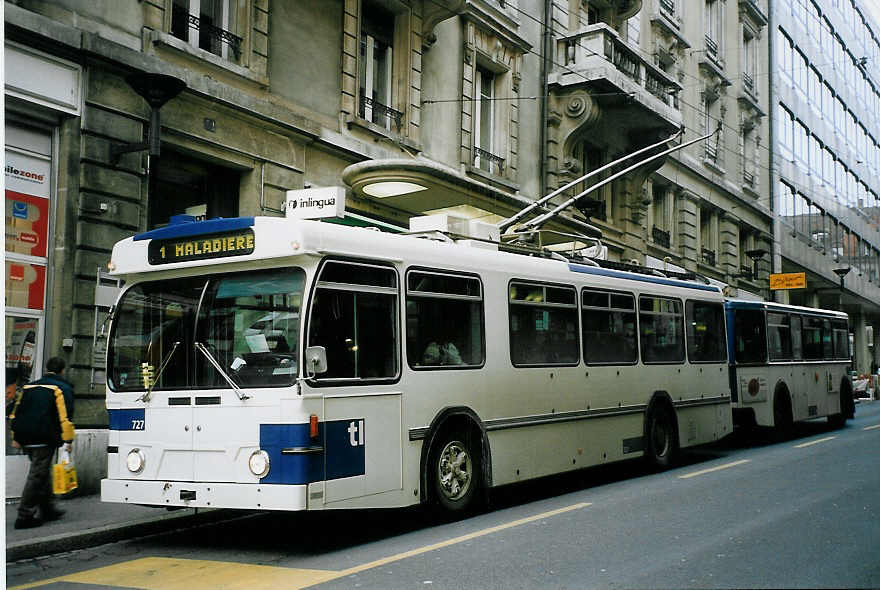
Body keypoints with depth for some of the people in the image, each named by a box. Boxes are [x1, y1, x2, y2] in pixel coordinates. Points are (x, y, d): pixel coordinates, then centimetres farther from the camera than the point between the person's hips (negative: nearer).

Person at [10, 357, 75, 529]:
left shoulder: (29, 387, 18)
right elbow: (65, 416, -10)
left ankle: (48, 509, 26)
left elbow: (16, 413, 18)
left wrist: (16, 437, 23)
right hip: (45, 439, -7)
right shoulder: (63, 389, -1)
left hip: (26, 439, 7)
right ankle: (25, 516, -6)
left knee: (42, 472, 19)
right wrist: (67, 440, -9)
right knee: (37, 475, -4)